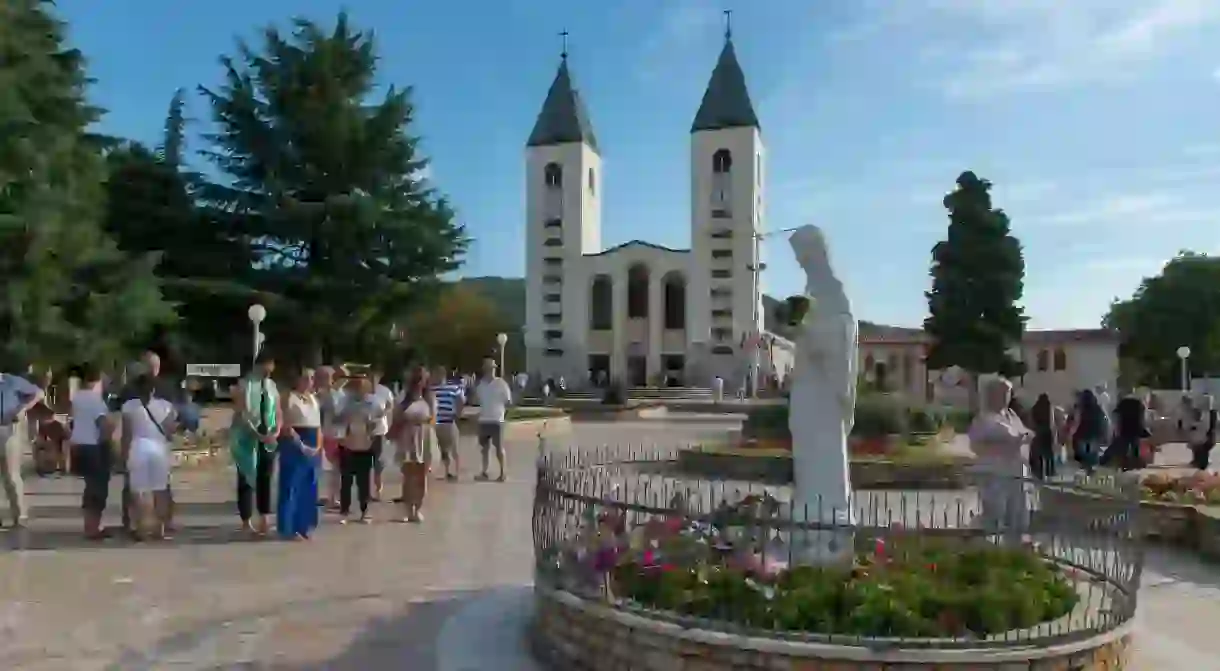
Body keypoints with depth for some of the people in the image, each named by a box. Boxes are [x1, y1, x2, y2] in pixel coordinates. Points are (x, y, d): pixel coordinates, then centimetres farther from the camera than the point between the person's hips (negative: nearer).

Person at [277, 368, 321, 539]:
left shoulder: (314, 398, 14)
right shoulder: (290, 397, -8)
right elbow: (286, 427, -15)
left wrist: (318, 446, 1)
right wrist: (301, 445, -18)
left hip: (313, 448, 7)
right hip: (294, 446, -7)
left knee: (309, 488, 11)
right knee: (292, 487, -3)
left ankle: (302, 526, 21)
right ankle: (288, 528, 5)